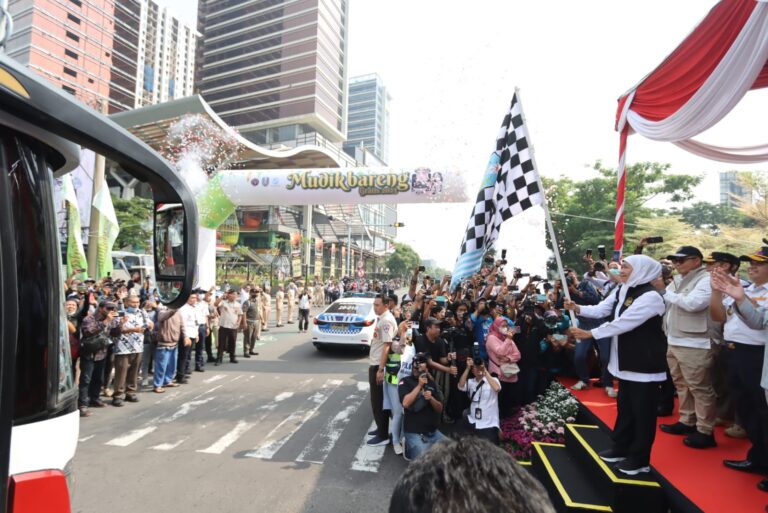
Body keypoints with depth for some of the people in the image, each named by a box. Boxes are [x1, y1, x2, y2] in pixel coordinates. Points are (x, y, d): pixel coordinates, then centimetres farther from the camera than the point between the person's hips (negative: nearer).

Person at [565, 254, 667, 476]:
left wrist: (590, 334, -26)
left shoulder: (650, 296, -22)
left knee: (642, 411, 4)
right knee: (624, 406, 19)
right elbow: (601, 310, 1)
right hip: (627, 360, 9)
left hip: (645, 363, -8)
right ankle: (621, 448, 34)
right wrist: (578, 308, -17)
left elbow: (624, 322, -27)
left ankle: (640, 460, 17)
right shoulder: (621, 291, 6)